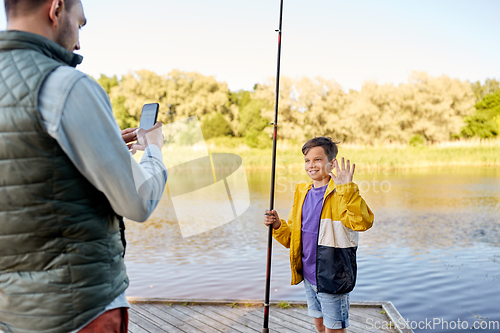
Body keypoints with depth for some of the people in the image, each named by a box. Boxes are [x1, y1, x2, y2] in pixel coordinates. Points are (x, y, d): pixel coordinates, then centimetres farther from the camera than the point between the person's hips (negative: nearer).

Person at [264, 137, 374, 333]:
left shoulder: (341, 194, -15)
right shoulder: (302, 193, 6)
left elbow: (363, 222, -35)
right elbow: (293, 238, 12)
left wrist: (348, 188, -42)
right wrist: (278, 226, -6)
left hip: (332, 278, -6)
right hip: (308, 276, 7)